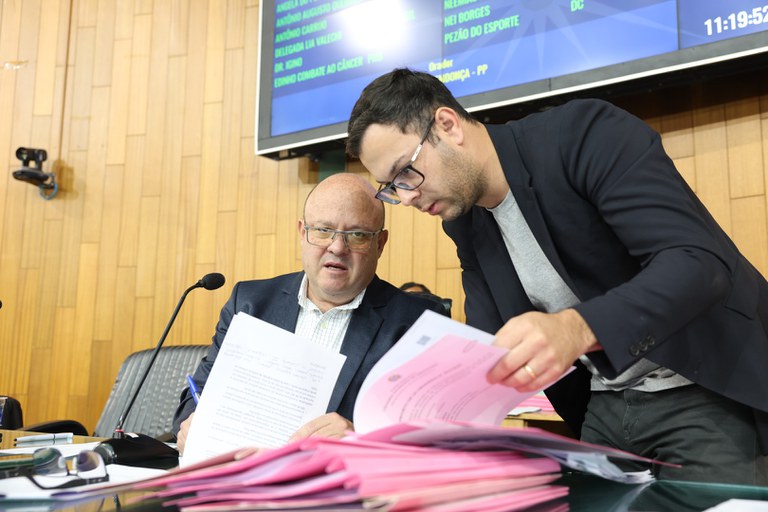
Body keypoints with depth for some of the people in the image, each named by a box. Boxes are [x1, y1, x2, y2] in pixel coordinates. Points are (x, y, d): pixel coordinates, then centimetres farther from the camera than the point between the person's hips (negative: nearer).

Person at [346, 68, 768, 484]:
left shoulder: (585, 133, -19)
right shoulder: (465, 223, 3)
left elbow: (699, 262, -29)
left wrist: (577, 329, -45)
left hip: (708, 391, -6)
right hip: (609, 405, 6)